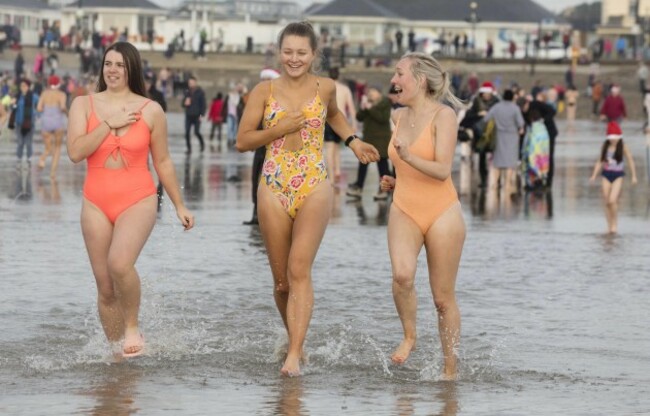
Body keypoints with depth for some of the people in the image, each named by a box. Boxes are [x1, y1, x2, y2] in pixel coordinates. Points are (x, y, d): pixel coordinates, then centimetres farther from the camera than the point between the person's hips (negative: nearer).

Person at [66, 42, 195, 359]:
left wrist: (179, 206, 12)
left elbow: (162, 162, 10)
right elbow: (75, 152, -10)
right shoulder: (84, 105, 4)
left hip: (138, 200, -2)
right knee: (105, 288, 4)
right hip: (96, 202, 2)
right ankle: (117, 351, 19)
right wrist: (109, 124, -14)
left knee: (120, 263, -29)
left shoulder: (150, 110, 2)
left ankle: (133, 327, -6)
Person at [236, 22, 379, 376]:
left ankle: (294, 355, -22)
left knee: (299, 271, -16)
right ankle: (294, 339, 29)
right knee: (281, 279, 7)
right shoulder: (264, 91, 2)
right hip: (273, 189, 1)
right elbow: (243, 141, 0)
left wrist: (352, 141, 18)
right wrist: (281, 128, -12)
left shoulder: (325, 88, 5)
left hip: (314, 189, -1)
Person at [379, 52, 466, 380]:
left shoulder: (443, 115, -10)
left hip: (442, 214, -4)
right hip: (404, 210, 4)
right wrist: (393, 182, 9)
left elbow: (442, 170, -20)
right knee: (402, 275, -25)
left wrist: (408, 156, -34)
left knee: (443, 298, 2)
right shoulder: (400, 117, 9)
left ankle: (450, 369, 14)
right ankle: (409, 336, -3)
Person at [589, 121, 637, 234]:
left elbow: (630, 160, -1)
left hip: (618, 176, -4)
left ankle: (615, 223, -1)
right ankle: (609, 225, 13)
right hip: (606, 175, 4)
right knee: (606, 202, 3)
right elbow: (600, 161, 11)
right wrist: (594, 175, 4)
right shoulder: (605, 146, 4)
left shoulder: (623, 147, -5)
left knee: (612, 200, -18)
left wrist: (634, 176, -6)